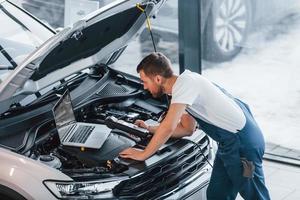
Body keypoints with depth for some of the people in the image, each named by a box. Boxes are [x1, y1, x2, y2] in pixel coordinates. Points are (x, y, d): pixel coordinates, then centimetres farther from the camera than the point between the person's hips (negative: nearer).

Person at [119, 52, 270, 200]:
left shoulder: (185, 83, -22)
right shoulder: (185, 83, 9)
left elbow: (168, 127, -28)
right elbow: (187, 129, 17)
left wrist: (143, 154, -17)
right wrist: (150, 130, 15)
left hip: (242, 143, -10)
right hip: (228, 143, 10)